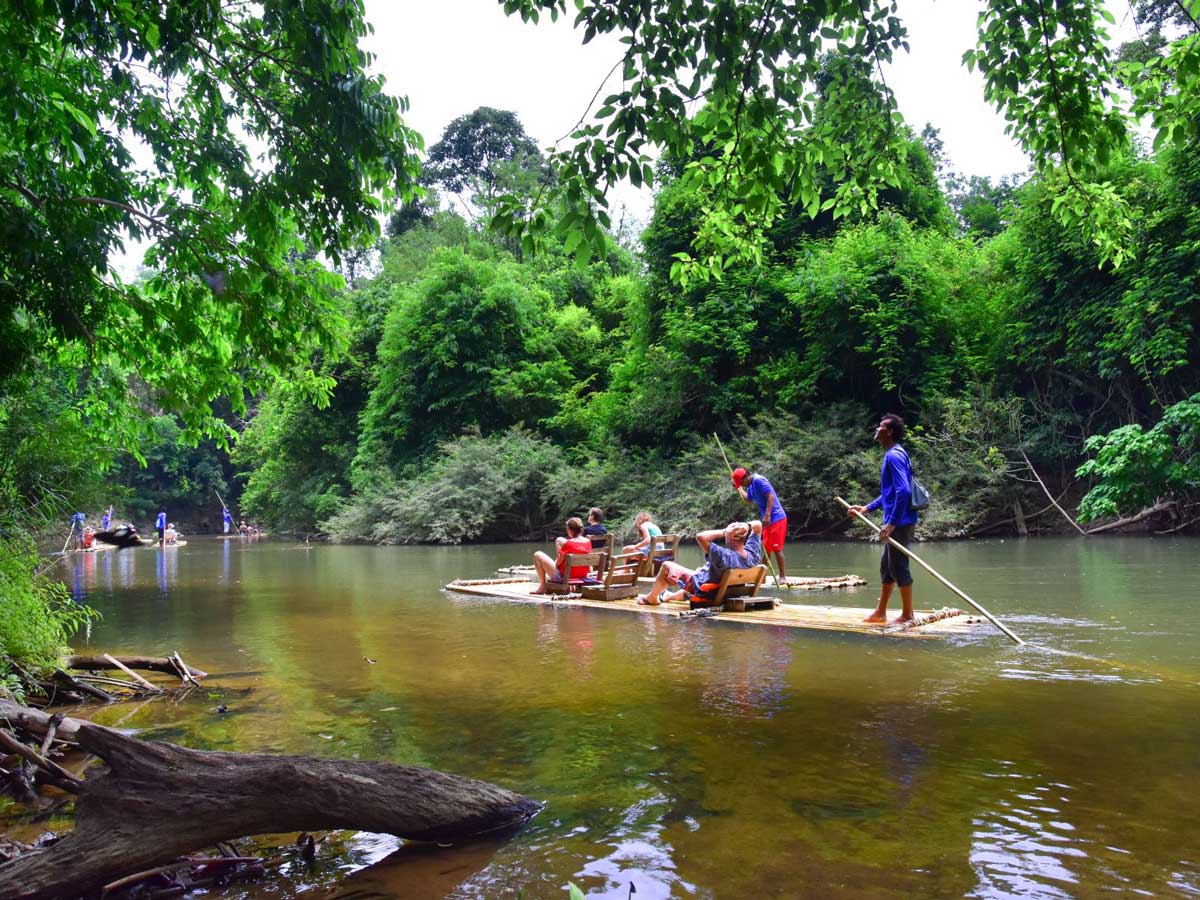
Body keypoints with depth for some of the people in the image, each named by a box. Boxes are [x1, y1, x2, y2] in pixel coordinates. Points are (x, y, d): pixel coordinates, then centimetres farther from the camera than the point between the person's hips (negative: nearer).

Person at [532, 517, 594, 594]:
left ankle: (542, 587, 12)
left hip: (564, 577, -7)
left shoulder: (567, 544, -23)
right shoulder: (588, 542, -5)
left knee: (537, 555, 5)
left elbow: (559, 562, -17)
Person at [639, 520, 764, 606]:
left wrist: (724, 531, -42)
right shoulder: (752, 554, -24)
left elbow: (700, 537, -50)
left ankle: (651, 598, 31)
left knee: (667, 566, 8)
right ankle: (670, 596, 59)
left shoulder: (724, 556, -44)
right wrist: (747, 526, -30)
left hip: (702, 587, -6)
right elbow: (758, 525, -10)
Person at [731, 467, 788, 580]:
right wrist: (738, 488, 33)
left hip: (776, 519, -10)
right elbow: (747, 498, 36)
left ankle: (783, 577, -3)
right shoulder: (751, 485, 15)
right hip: (769, 520, 10)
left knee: (777, 549, -8)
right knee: (767, 549, 12)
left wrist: (767, 515, -28)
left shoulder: (758, 480, -14)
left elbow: (771, 496, -23)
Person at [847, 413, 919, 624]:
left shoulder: (894, 455, -16)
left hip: (900, 523, -11)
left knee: (899, 567, -2)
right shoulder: (892, 454, 17)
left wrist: (891, 523, -26)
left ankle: (908, 615, 8)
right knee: (886, 567, 15)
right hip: (897, 522, 11)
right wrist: (867, 508, 21)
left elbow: (903, 491, -25)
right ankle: (880, 613, 23)